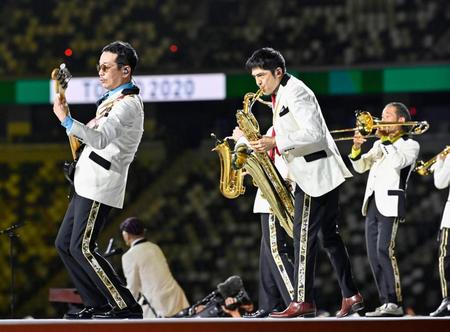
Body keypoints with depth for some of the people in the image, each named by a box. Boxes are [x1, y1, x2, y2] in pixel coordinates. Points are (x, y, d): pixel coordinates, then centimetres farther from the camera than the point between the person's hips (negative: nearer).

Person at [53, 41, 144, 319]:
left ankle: (127, 307, -11)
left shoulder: (128, 104, -15)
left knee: (82, 248, -14)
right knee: (64, 244, 10)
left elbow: (101, 139, -30)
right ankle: (98, 305, 12)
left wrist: (66, 120, -34)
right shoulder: (114, 100, 18)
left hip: (100, 186, -10)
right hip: (87, 184, 10)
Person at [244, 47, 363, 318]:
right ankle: (351, 295, 12)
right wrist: (269, 144, 9)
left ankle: (303, 301, -12)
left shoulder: (296, 93, -14)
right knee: (329, 235, 10)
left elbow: (314, 133, -22)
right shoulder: (281, 95, 17)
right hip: (310, 173, 10)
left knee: (304, 236, -11)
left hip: (316, 172, -10)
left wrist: (276, 142, -25)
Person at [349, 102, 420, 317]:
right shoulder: (380, 145, 23)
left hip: (390, 203, -8)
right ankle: (385, 303, 4)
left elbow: (397, 162, -17)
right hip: (372, 203, 8)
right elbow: (360, 167, 16)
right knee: (374, 255, 2)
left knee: (385, 251, -19)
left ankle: (395, 303, -21)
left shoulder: (410, 145, 3)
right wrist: (356, 148, -1)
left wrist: (385, 140, -8)